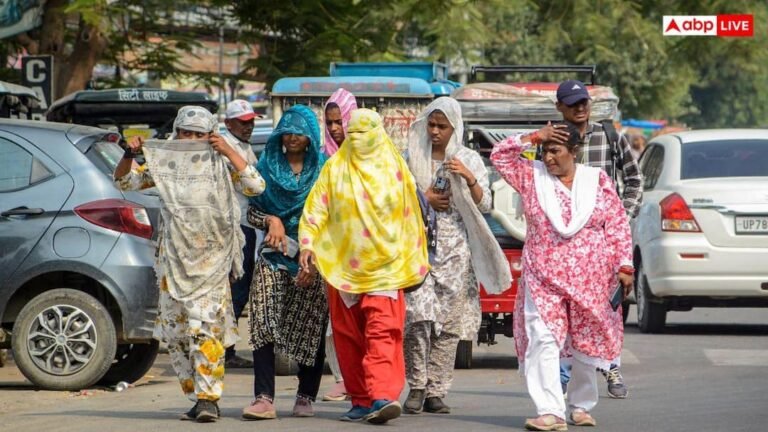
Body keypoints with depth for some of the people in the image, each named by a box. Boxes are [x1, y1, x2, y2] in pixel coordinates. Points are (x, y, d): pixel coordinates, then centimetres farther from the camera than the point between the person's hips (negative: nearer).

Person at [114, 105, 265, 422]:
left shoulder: (220, 164, 2)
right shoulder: (163, 163, 10)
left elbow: (254, 185, -9)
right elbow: (125, 181, 12)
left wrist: (228, 152, -14)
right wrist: (130, 155, -7)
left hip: (211, 259, -4)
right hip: (173, 257, 4)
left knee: (206, 326, -14)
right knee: (175, 330, 4)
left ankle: (208, 397, -14)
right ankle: (198, 396, 14)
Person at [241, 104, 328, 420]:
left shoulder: (323, 169, 4)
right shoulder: (268, 165, 9)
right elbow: (252, 211, 12)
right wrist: (271, 220, -9)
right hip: (274, 255, 1)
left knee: (310, 329, 1)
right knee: (263, 321, -14)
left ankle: (306, 397, 13)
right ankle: (264, 398, -20)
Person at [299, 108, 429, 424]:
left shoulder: (394, 168, 5)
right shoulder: (336, 167, 8)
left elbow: (410, 215, 10)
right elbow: (316, 208, 3)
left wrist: (414, 262, 11)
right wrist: (308, 244, -10)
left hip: (384, 264, -2)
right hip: (342, 265, 3)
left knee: (382, 332, -15)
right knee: (348, 335, 5)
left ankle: (382, 396, -26)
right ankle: (361, 400, 12)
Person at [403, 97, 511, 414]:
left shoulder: (470, 160, 10)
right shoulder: (413, 158, 11)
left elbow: (485, 204, 4)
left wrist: (469, 178, -12)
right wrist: (423, 200, -3)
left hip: (456, 248, 0)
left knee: (449, 322, -3)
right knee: (418, 315, -16)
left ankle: (436, 391, 1)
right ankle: (417, 387, -10)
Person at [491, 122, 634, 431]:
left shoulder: (598, 180, 5)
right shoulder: (532, 177, 6)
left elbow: (618, 225, 5)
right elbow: (500, 156, -1)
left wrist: (625, 266, -1)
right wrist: (533, 138, -7)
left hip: (590, 278, 1)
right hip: (543, 277, -1)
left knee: (586, 346, 10)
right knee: (543, 341, -15)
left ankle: (582, 406, 27)